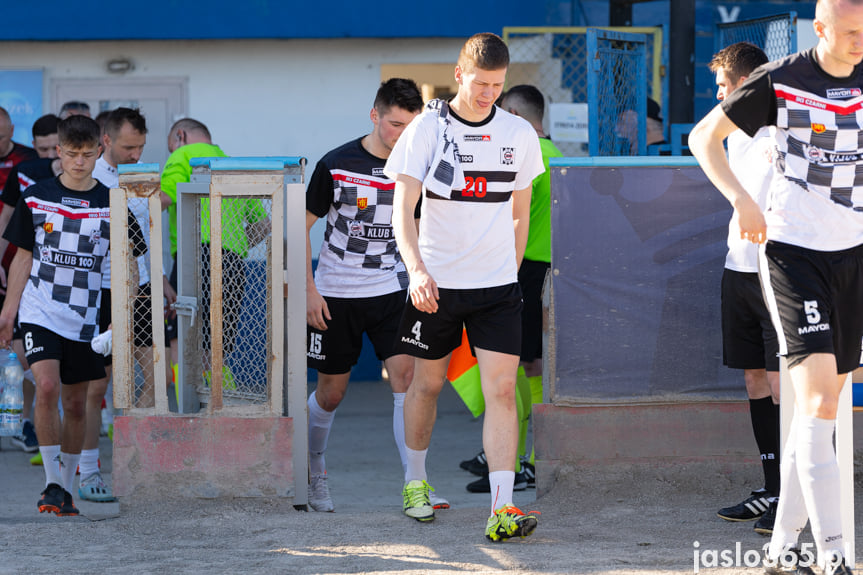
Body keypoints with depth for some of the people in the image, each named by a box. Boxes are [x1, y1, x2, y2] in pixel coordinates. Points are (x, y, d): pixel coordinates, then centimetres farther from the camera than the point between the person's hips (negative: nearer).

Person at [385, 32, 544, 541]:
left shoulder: (520, 135, 2)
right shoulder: (427, 129, -7)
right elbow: (403, 208, -16)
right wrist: (417, 269, -31)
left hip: (498, 287, 1)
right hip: (435, 285, -1)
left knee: (502, 389, -11)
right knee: (428, 383, 13)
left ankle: (502, 509, -17)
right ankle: (416, 483, 36)